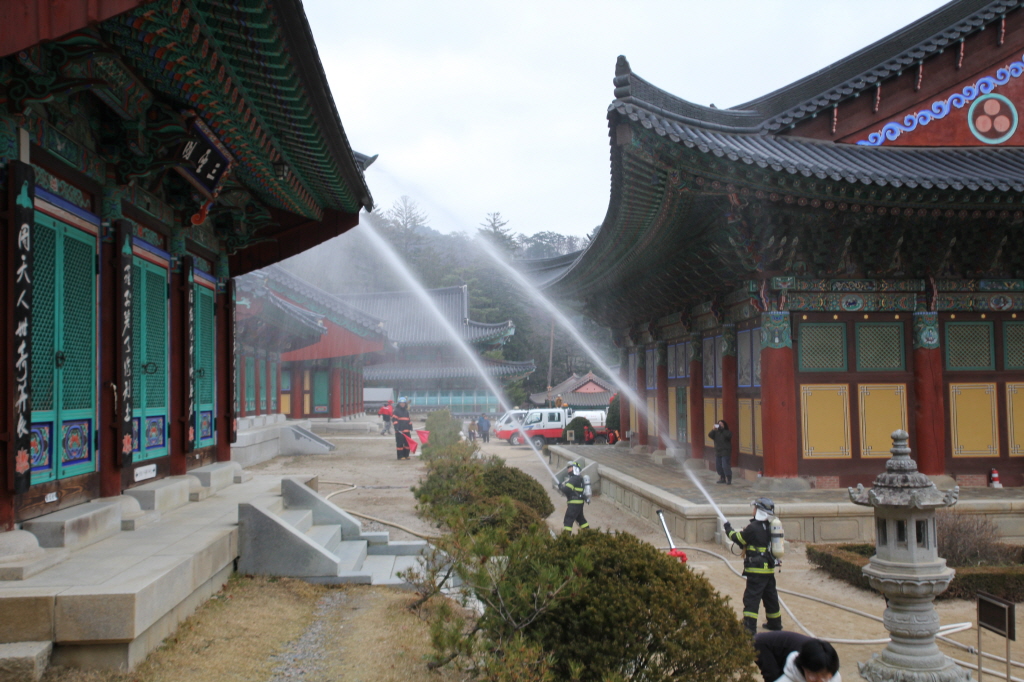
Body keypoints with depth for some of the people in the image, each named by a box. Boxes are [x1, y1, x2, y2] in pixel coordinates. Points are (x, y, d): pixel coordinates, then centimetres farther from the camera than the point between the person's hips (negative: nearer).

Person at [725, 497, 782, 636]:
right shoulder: (770, 527, 9)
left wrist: (728, 530, 11)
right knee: (770, 596, 20)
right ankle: (775, 623, 32)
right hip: (769, 568, 8)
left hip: (757, 569, -8)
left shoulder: (754, 527, -17)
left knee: (751, 598, -8)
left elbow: (739, 538, -5)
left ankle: (749, 627, -11)